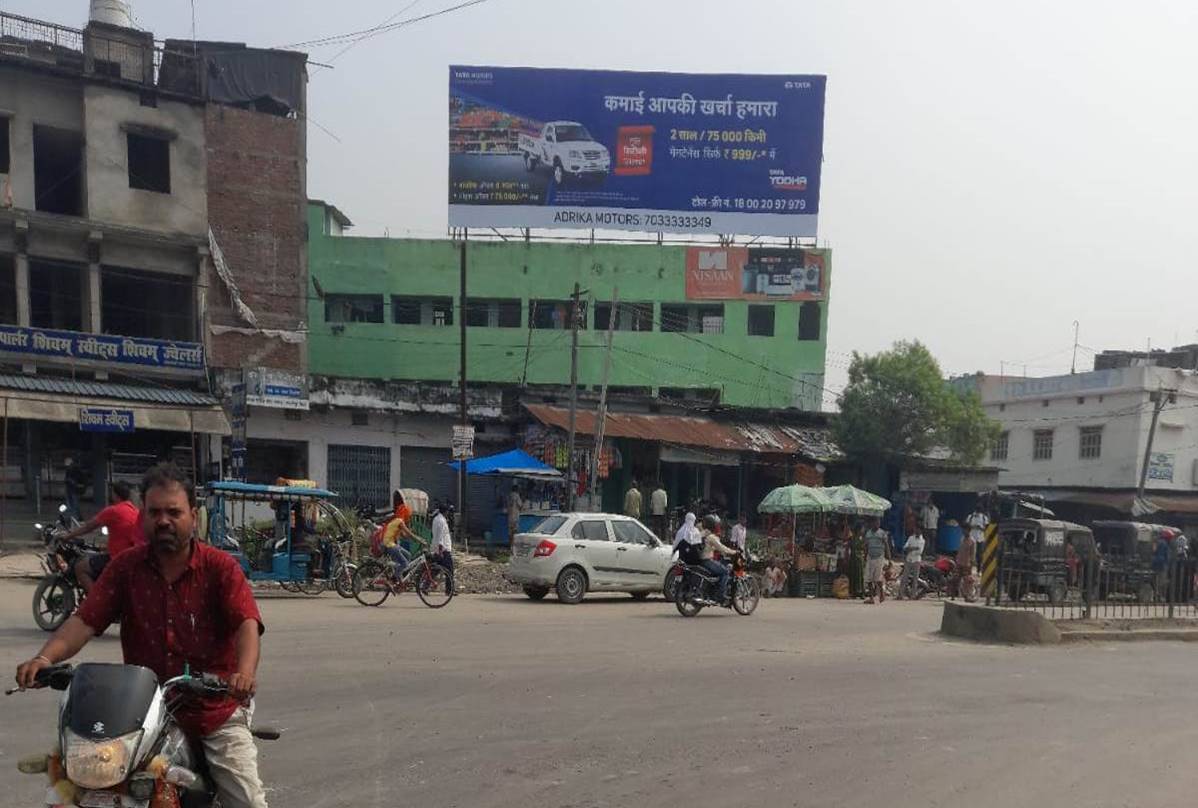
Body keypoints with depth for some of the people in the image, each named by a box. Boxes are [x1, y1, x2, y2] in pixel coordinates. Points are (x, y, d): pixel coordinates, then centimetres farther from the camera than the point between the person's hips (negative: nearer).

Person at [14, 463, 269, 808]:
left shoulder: (221, 567, -5)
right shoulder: (125, 567, 4)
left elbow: (247, 624, -18)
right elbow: (85, 620, -4)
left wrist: (245, 672, -37)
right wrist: (46, 657, -24)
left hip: (217, 712, -2)